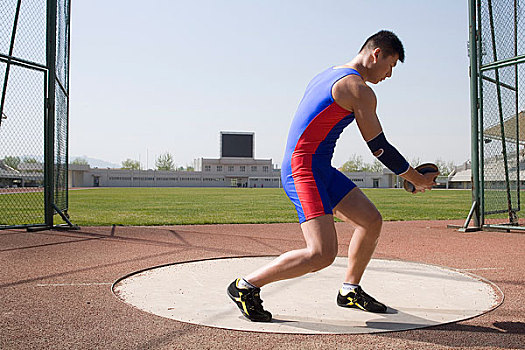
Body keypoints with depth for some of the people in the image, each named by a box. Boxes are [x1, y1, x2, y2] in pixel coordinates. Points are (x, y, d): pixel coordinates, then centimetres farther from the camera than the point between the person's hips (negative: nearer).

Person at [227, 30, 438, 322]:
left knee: (372, 221, 11)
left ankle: (350, 291, 25)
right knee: (322, 254, -18)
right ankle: (246, 286, -4)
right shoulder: (359, 90, -11)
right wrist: (418, 179, 5)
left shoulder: (328, 76, 18)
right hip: (304, 170, -11)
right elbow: (380, 148, -8)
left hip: (321, 170, 11)